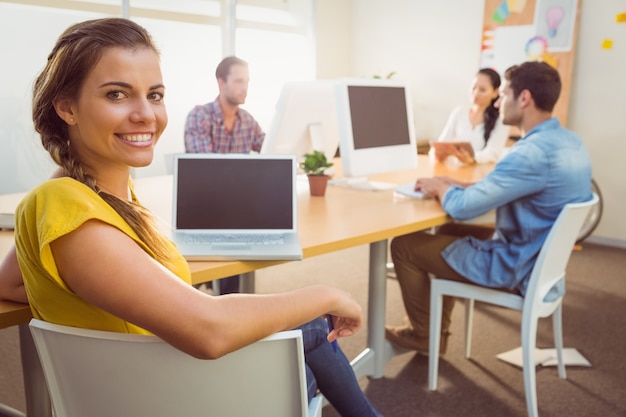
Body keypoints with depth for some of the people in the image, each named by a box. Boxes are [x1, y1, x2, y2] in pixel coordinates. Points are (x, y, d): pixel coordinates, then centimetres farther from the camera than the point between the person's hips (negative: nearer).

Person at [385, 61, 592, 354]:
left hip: (517, 269, -10)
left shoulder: (533, 152, -30)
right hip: (541, 258, 10)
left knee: (404, 245, 0)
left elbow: (462, 208, -28)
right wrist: (457, 185, 3)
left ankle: (423, 335, 21)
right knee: (448, 232, 26)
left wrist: (440, 188, -6)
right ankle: (436, 328, 31)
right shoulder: (569, 141, 2)